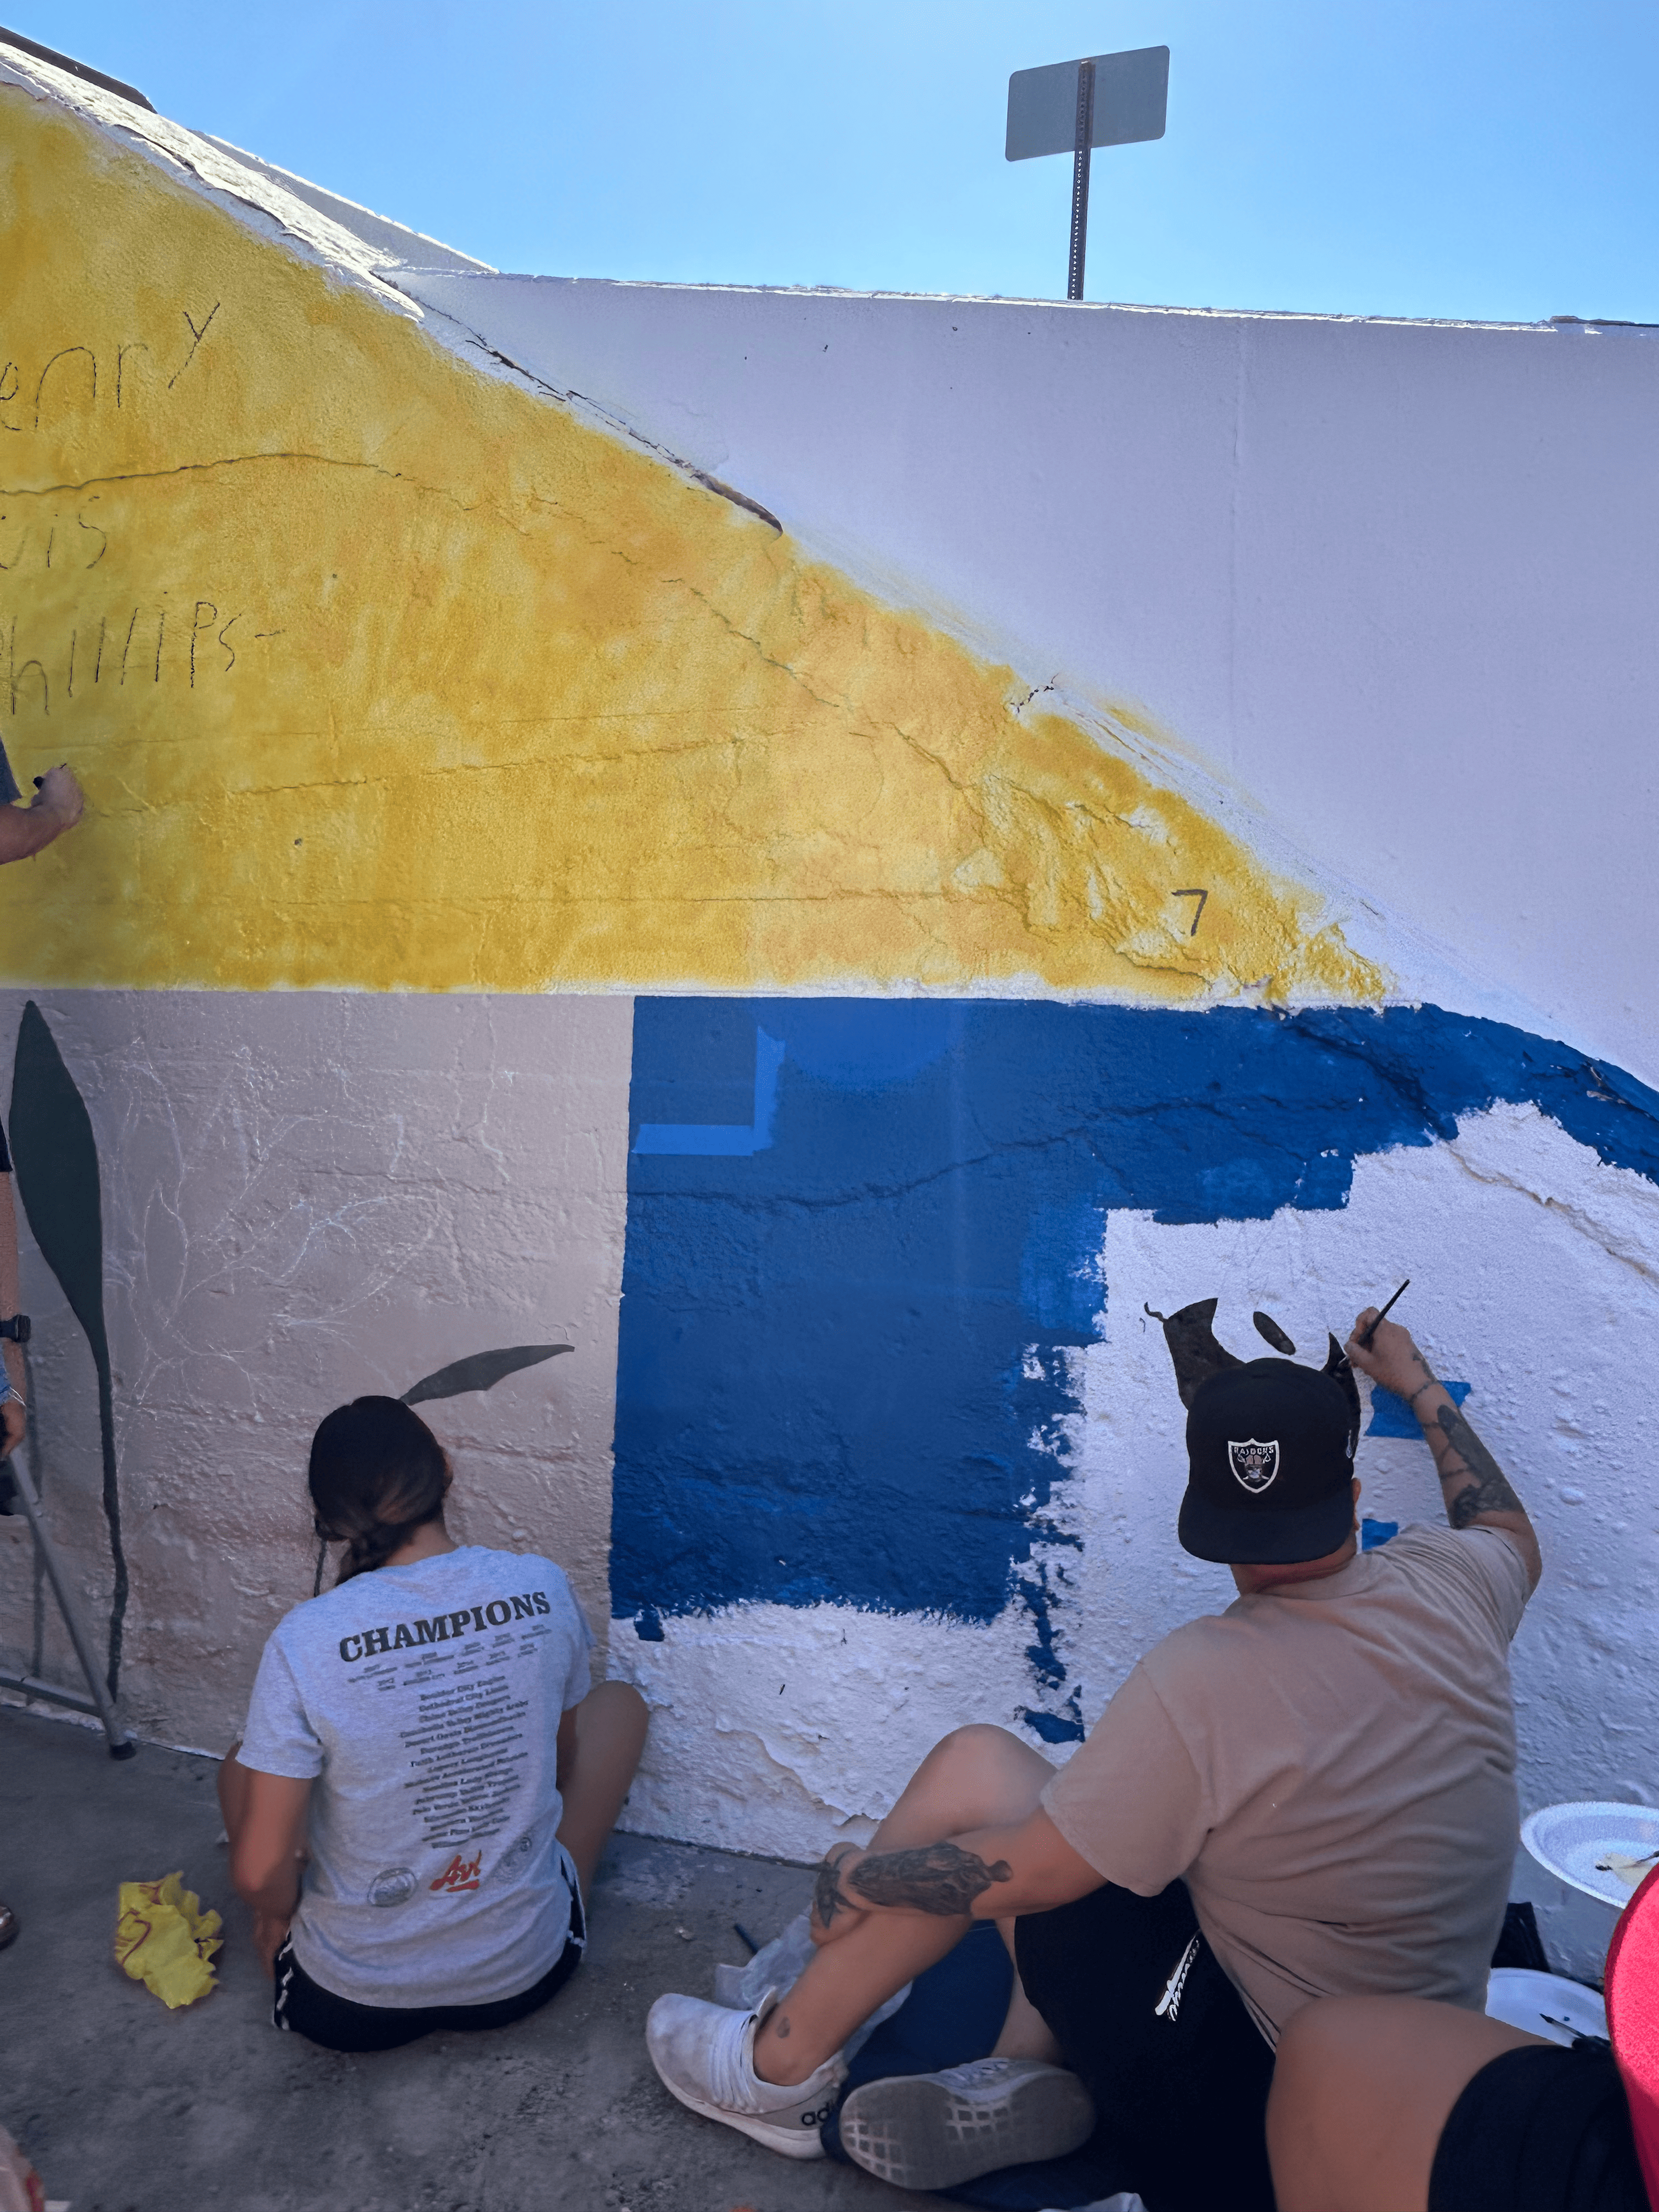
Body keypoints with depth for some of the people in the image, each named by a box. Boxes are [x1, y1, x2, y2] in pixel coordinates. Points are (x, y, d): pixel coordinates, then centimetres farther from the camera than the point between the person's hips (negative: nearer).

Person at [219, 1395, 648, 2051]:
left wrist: (279, 1910, 6)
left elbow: (259, 1873, -17)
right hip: (527, 1973, 1)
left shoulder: (305, 1640, -21)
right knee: (620, 1703, 20)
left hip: (350, 2007, 0)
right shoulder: (541, 1588, -14)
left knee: (243, 1765, 23)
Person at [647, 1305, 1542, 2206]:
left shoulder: (1199, 1681, -28)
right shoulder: (1450, 1589, -10)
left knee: (972, 1770, -3)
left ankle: (783, 2071, 12)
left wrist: (859, 1879, -2)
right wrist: (1420, 1388, 28)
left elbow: (1025, 1875, -18)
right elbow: (1514, 1537, 17)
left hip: (1262, 2119, -7)